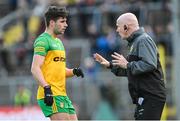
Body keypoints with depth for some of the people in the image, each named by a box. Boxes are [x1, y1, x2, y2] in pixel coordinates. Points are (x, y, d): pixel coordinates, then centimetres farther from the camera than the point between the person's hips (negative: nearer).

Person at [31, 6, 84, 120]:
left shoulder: (58, 42, 22)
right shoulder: (43, 40, -8)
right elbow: (35, 68, -17)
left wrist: (74, 71, 9)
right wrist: (46, 88, -27)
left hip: (62, 94, 10)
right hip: (50, 95, -10)